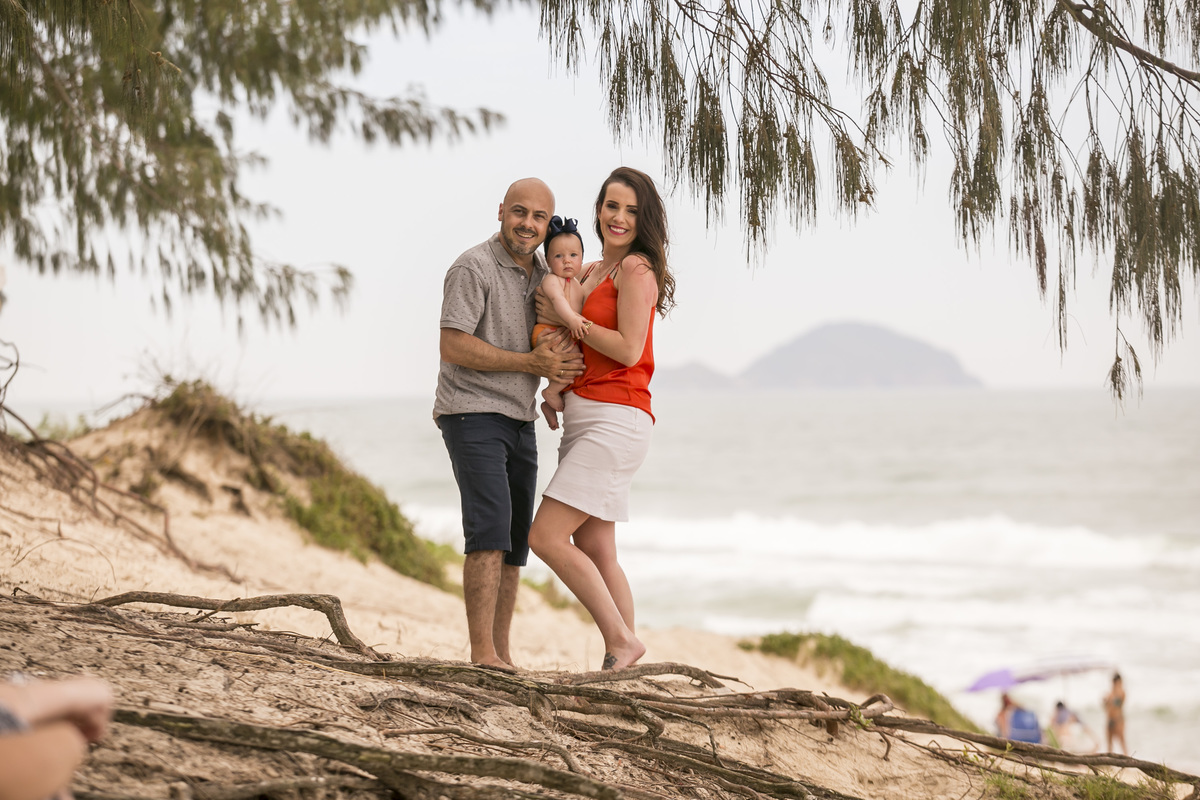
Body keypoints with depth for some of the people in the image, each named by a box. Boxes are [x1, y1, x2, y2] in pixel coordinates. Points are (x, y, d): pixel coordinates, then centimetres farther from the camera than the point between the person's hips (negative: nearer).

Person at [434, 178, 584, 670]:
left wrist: (560, 365, 0)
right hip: (471, 413, -8)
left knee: (515, 541, 7)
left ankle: (502, 656, 13)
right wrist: (531, 362, -19)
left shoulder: (541, 273, 13)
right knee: (490, 530, -19)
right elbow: (453, 347, -19)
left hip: (519, 421, 8)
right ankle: (482, 656, -21)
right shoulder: (474, 268, -12)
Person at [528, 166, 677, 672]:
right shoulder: (592, 273, 18)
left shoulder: (637, 269, -8)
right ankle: (621, 660, 10)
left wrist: (564, 317, -8)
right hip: (582, 420, 9)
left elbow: (628, 349, -16)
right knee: (594, 551, 7)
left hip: (615, 419, -9)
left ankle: (622, 640, -7)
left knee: (546, 538, -14)